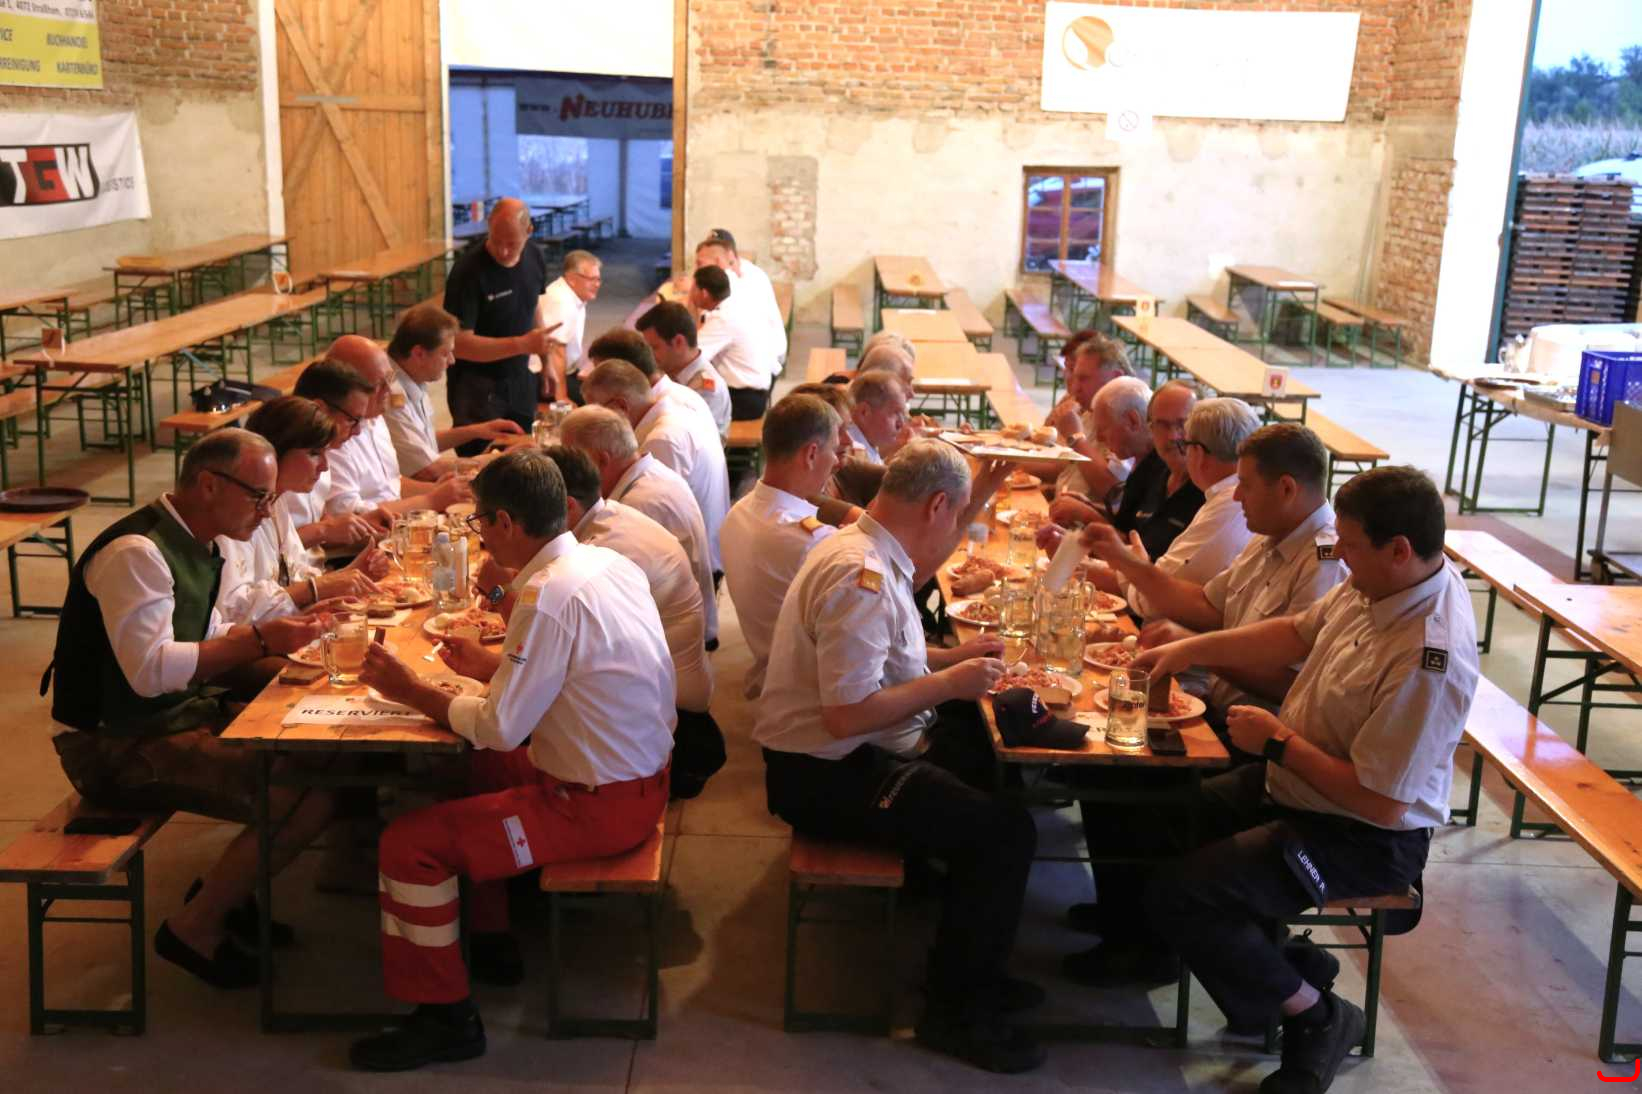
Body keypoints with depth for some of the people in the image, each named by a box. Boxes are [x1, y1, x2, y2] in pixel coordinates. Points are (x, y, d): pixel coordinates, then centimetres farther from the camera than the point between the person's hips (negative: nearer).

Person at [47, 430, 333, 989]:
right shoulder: (135, 553, -20)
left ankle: (225, 895, 11)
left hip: (181, 713, 10)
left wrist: (278, 637, 0)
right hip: (116, 745, -10)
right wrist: (258, 640, -25)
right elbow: (149, 670, -27)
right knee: (302, 795, -23)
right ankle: (194, 928, -3)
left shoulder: (192, 543, 11)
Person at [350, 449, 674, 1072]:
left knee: (408, 845, -8)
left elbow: (500, 728, -19)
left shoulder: (549, 596, -25)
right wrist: (491, 667, 16)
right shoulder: (608, 563, 2)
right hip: (641, 777, 10)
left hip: (597, 807, -10)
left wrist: (409, 690, -7)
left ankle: (444, 1019, 7)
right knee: (467, 771, 27)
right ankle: (490, 940, 37)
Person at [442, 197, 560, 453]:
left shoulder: (535, 258, -1)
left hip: (520, 381, 6)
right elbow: (459, 343, -25)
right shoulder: (469, 270, -20)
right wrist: (522, 344, -31)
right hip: (476, 386, -6)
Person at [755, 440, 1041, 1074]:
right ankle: (955, 1011, 2)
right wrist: (948, 683, -18)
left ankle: (970, 970, 23)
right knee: (1006, 832, -16)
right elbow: (847, 714, -30)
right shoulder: (861, 577, -24)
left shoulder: (866, 551, 9)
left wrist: (950, 657, 14)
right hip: (825, 777, -11)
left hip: (856, 755, 11)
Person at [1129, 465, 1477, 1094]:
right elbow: (1296, 635, 9)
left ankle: (1315, 1017, 3)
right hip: (1295, 787, 9)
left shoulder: (1426, 660, -33)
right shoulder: (1381, 583, -7)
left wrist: (1279, 742, -19)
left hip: (1365, 839, -9)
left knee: (1174, 897, -18)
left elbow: (1382, 803, -29)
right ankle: (1279, 957, 19)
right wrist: (1190, 650, 0)